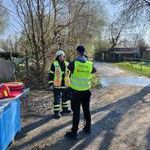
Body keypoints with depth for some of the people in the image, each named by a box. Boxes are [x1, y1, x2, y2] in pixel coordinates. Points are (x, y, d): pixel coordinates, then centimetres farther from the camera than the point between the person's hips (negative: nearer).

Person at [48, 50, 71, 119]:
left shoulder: (67, 64, 5)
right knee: (57, 99, -4)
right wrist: (50, 84, -12)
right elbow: (51, 75, -7)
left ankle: (65, 109, 37)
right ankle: (56, 112, 6)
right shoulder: (54, 64, -8)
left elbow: (70, 74, 15)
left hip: (65, 85, 5)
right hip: (57, 85, -5)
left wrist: (71, 83, 14)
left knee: (65, 97, 19)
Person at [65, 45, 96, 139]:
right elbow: (94, 71, 16)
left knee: (76, 112, 3)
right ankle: (88, 128, 32)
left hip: (76, 91, -3)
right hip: (86, 91, 3)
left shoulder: (74, 63, -15)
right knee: (87, 110, 18)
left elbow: (69, 67, 8)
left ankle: (74, 132, 10)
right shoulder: (90, 64, -6)